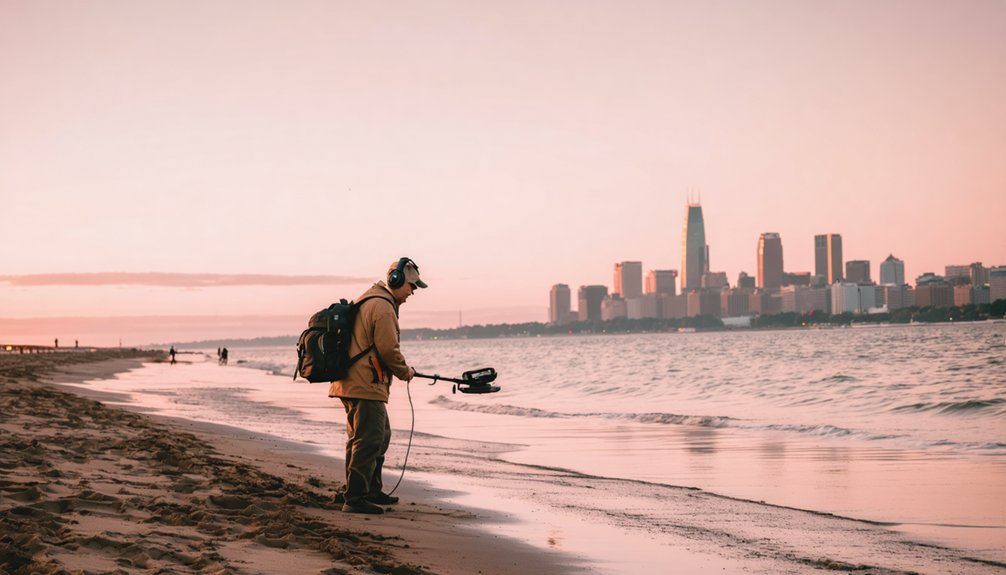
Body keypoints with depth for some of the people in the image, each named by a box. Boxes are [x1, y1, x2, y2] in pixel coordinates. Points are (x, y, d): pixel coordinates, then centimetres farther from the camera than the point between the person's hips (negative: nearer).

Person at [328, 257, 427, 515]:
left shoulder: (367, 300, 19)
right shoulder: (383, 307, -15)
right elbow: (389, 349, -18)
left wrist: (400, 368, 24)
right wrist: (405, 371, -1)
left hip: (352, 383, 11)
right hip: (366, 386, -11)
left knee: (380, 437, 20)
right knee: (368, 441, -10)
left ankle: (372, 491, 28)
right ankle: (355, 498, -10)